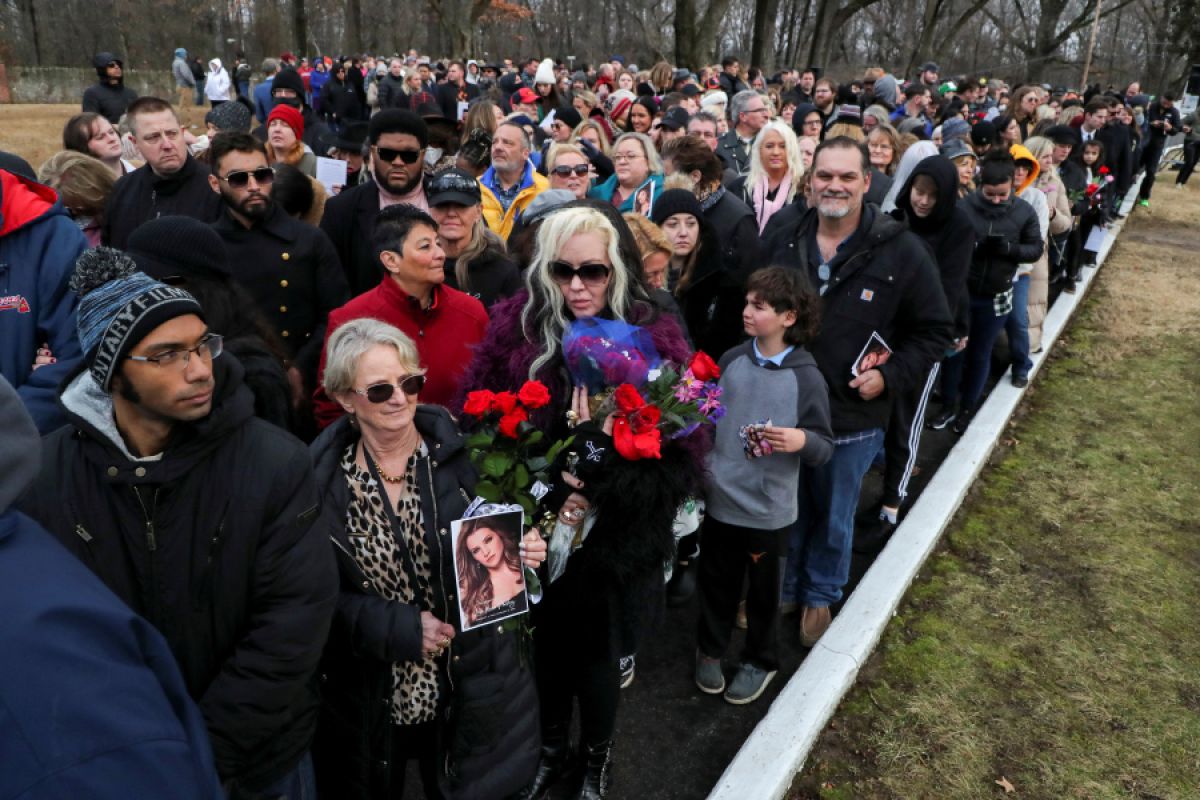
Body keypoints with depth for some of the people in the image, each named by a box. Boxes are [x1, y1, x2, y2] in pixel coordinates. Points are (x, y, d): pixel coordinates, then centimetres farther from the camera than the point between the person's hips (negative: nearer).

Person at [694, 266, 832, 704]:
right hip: (719, 499, 3)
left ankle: (760, 660, 37)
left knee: (763, 590, 15)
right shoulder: (731, 361, -3)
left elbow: (826, 447, -10)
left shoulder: (806, 377, -13)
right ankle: (710, 648, 41)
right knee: (716, 581, 18)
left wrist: (802, 440, -30)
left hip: (769, 508, -3)